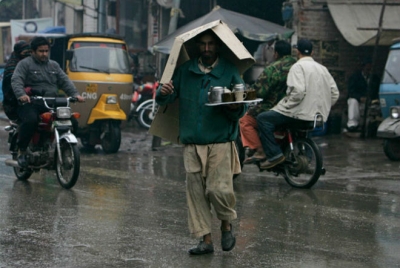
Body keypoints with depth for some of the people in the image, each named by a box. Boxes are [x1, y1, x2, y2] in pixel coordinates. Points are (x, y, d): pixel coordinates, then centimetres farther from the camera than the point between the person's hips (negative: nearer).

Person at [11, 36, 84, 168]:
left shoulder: (54, 65, 23)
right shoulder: (25, 64, 6)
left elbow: (65, 81, 14)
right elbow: (16, 80, -9)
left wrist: (75, 94, -5)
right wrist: (21, 95, -29)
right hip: (30, 104, -5)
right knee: (30, 120, -36)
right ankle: (22, 151, -20)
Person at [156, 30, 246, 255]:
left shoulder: (230, 72, 3)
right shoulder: (185, 70, 10)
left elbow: (242, 108, 2)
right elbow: (165, 100, 9)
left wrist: (235, 107, -22)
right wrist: (163, 93, -15)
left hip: (220, 143, -3)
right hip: (192, 144, 3)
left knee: (218, 189, -11)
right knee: (196, 192, 3)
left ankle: (227, 224, 18)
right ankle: (206, 240, 13)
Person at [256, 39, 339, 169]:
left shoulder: (298, 66, -8)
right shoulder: (322, 68, 15)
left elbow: (298, 91, -23)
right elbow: (334, 93, 12)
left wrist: (285, 105, -12)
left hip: (302, 113, -9)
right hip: (320, 115, 9)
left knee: (263, 119, -5)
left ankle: (274, 154, -14)